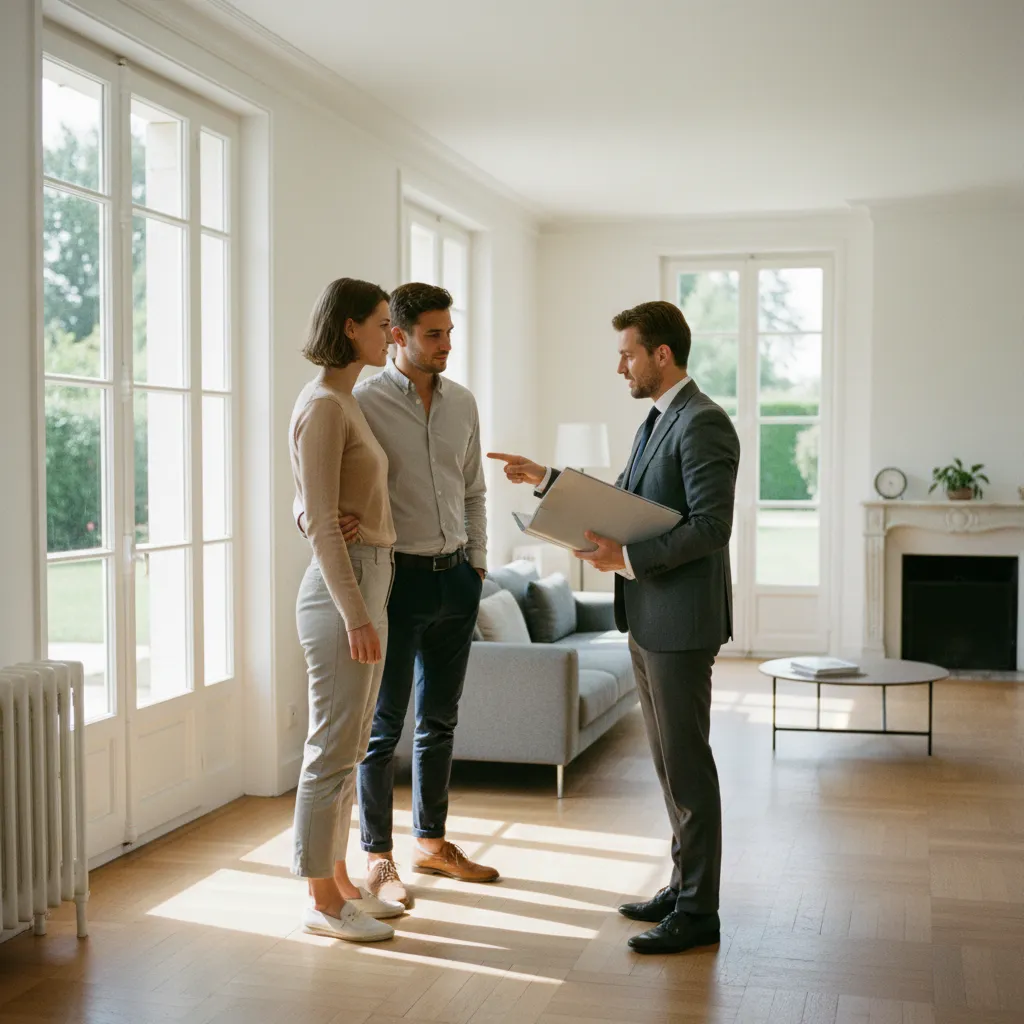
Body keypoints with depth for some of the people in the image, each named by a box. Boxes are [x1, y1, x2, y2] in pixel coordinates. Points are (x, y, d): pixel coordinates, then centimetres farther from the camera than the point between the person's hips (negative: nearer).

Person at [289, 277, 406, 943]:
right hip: (343, 588, -10)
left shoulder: (345, 402, 15)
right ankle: (324, 902, 8)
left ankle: (340, 883, 25)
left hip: (368, 583, 10)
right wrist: (355, 615, -22)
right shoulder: (323, 406, -15)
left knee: (349, 747, 15)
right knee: (333, 749, -2)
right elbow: (322, 525, -19)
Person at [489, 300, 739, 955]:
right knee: (671, 759, 16)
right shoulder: (658, 420, 16)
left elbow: (711, 526, -22)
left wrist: (630, 558, -22)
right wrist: (545, 479, 17)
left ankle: (698, 911, 6)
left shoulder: (703, 423, -15)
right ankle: (685, 883, 27)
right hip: (648, 619, 10)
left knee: (687, 763, -3)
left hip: (682, 622, -10)